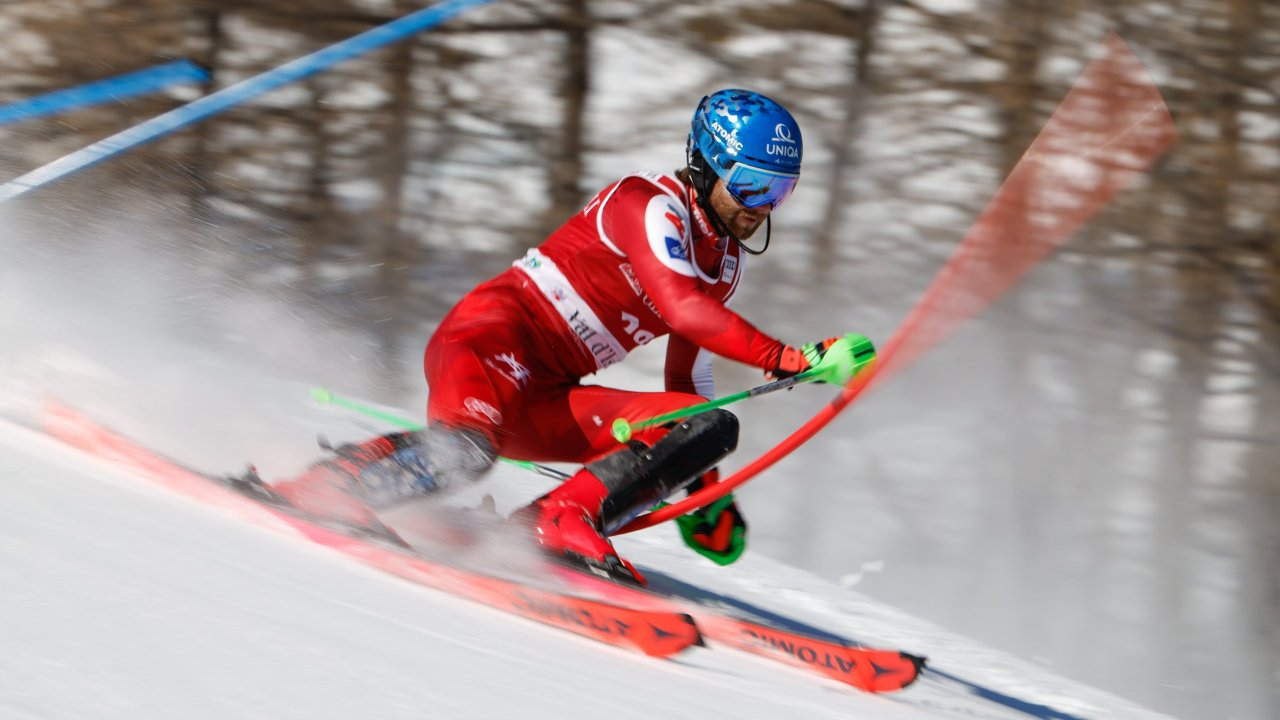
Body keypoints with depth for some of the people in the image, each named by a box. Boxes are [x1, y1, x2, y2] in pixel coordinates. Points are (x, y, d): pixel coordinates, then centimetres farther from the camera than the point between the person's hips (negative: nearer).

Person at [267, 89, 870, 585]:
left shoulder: (726, 262, 17)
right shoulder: (652, 204, -10)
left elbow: (687, 378, 25)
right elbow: (682, 309, -27)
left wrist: (702, 486, 20)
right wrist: (790, 360, -31)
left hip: (547, 404, 9)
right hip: (491, 338, -9)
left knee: (716, 427, -5)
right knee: (465, 452, -40)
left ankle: (559, 521, -17)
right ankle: (299, 496, -23)